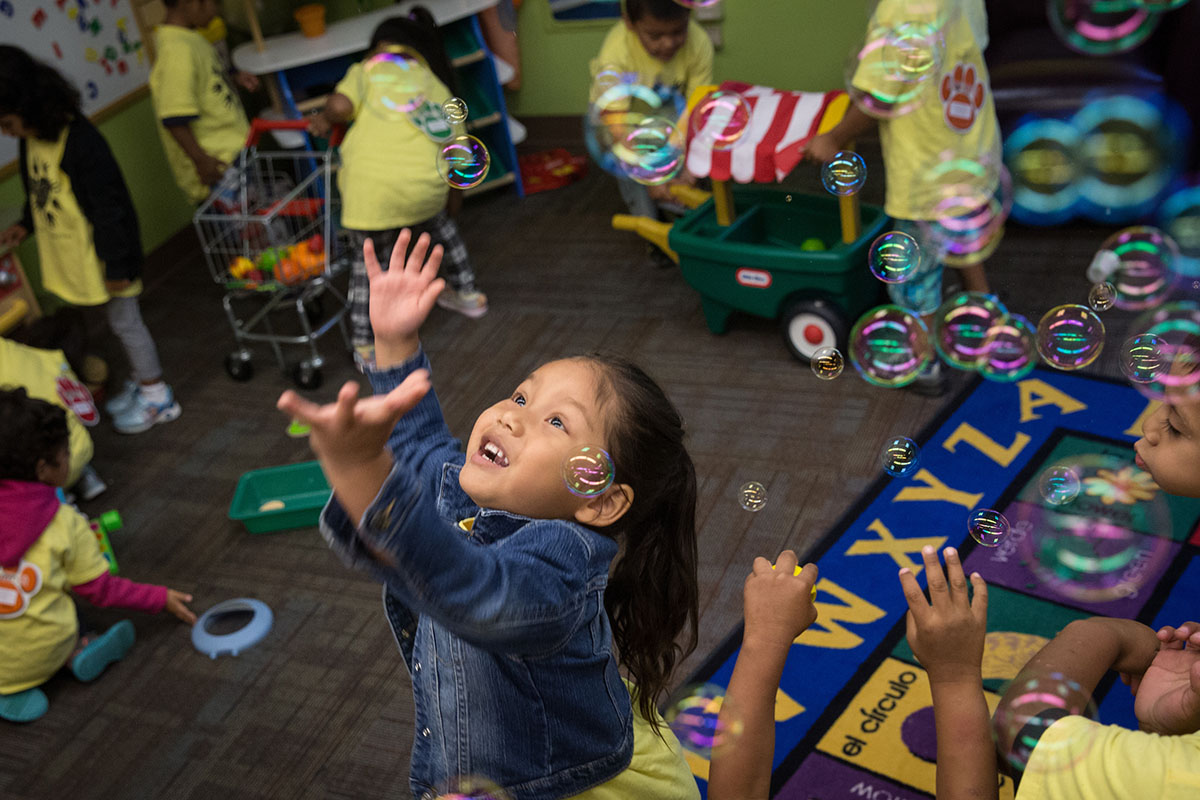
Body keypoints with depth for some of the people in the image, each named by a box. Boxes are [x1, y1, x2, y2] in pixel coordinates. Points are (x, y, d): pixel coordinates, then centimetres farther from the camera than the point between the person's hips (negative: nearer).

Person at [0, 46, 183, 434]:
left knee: (124, 320, 6)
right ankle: (144, 380, 36)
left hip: (102, 255, -8)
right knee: (117, 319, 20)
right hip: (71, 255, 8)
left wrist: (117, 266, -21)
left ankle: (157, 397, 21)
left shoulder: (80, 142, -27)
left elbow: (109, 207, -24)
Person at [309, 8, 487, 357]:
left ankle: (364, 345, 22)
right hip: (425, 182, 3)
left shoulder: (366, 71, 15)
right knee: (436, 217, 36)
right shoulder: (437, 87, 25)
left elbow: (340, 105, -3)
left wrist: (324, 120, 17)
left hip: (370, 182, -3)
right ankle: (467, 293, 44)